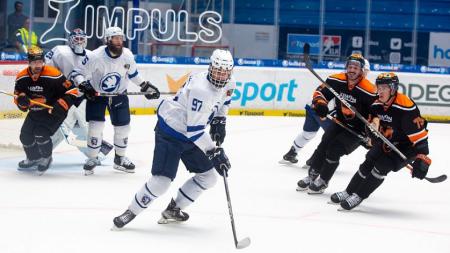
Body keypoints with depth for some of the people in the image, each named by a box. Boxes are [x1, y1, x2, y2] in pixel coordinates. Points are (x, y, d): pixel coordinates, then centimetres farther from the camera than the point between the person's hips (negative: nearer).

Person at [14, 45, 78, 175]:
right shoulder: (22, 77, -8)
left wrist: (60, 107, -29)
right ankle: (33, 158, 35)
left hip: (53, 111, -6)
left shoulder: (53, 75, -24)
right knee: (25, 135, 6)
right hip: (35, 112, 6)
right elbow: (18, 95, 3)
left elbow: (72, 91, -21)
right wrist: (21, 100, -21)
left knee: (41, 133, -21)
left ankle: (46, 158, 8)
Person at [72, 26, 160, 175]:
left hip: (119, 95, 4)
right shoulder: (96, 56, -26)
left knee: (123, 127, 5)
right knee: (96, 126, -12)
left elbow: (132, 73, 7)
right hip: (96, 94, -4)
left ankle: (120, 159, 25)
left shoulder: (127, 55, -14)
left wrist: (145, 86, 9)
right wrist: (83, 85, -36)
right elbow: (77, 73, -19)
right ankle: (92, 159, 7)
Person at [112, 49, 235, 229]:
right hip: (169, 133, -9)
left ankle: (173, 209, 25)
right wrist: (214, 152, -29)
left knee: (208, 177, 9)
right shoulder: (200, 89, -32)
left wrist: (219, 121, 10)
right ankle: (131, 212, 5)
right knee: (161, 181, -16)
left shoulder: (229, 84, -6)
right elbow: (194, 129, -31)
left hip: (190, 134, 9)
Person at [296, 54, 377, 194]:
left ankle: (323, 181, 2)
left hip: (357, 129, -5)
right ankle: (311, 176, 13)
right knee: (324, 145, -3)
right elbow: (320, 91, -1)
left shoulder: (368, 90, -25)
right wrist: (320, 103, -21)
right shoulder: (337, 80, -12)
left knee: (334, 149, -14)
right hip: (339, 122, 5)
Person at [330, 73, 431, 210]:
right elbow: (373, 126, 13)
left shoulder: (406, 107, -30)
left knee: (382, 166, -18)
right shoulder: (377, 105, -6)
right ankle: (349, 192, 14)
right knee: (368, 163, 0)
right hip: (387, 143, 7)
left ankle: (359, 196, -8)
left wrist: (422, 160, -36)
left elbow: (419, 133, -32)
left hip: (406, 147, -7)